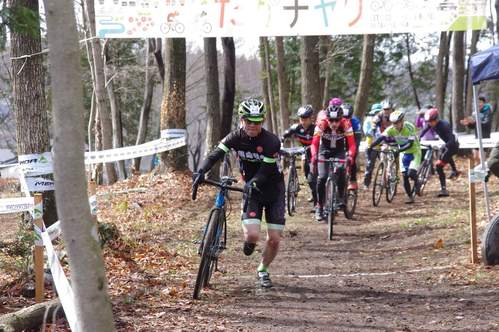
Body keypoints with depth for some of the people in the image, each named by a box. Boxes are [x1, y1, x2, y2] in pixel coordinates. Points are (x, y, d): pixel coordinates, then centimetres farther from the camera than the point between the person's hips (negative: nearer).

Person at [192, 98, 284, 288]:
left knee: (274, 239, -4)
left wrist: (252, 183, -44)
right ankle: (249, 241, 22)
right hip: (252, 189, 1)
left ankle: (263, 270, 25)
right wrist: (201, 171, -40)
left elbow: (266, 171, -26)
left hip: (273, 190, -1)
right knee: (252, 235, -18)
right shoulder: (236, 137, -12)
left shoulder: (271, 141, -22)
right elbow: (215, 154, -23)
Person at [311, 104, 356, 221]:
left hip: (339, 151, 1)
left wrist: (350, 156, -46)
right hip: (324, 151, -1)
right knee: (322, 178, -15)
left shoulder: (346, 124, -26)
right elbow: (315, 142, -33)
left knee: (341, 174, -19)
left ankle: (340, 198, 5)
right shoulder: (321, 124, -28)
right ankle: (319, 206, -1)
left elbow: (351, 143, -29)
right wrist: (314, 157, -49)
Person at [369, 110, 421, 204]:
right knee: (405, 176, -1)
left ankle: (416, 180, 13)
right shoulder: (391, 129, -15)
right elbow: (382, 137, -28)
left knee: (411, 173, -21)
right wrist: (372, 145, -43)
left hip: (414, 152, -4)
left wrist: (400, 149, -50)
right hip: (404, 153, 5)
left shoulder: (409, 127, -27)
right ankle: (410, 196, 12)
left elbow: (410, 143, -35)